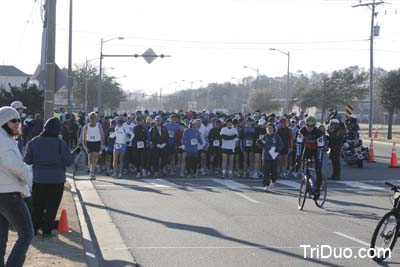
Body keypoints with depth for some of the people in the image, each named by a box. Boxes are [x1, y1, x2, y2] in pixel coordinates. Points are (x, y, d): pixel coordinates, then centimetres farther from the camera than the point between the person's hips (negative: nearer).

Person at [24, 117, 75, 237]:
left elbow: (27, 161, 0)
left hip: (38, 179, 2)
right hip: (56, 180, -2)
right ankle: (46, 229, 7)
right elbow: (68, 161, -10)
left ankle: (33, 228, 17)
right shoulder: (61, 143, -10)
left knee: (37, 206, 14)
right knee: (51, 207, 6)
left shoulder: (34, 142, -3)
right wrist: (74, 155, 9)